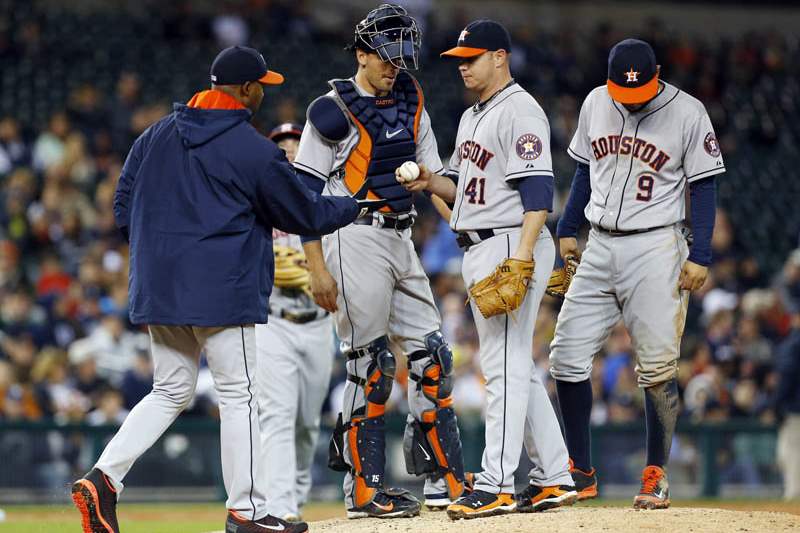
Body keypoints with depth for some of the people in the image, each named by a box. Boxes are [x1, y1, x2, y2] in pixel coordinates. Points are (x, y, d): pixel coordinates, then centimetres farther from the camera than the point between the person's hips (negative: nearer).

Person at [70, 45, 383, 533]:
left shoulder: (156, 135, 9)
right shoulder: (253, 149, -9)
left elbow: (124, 207, 14)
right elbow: (305, 213, 0)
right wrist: (355, 208, 16)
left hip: (158, 288, 6)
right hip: (221, 291, -6)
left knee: (170, 392, 14)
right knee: (239, 393, 3)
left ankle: (104, 478, -2)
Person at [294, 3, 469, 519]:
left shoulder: (409, 100, 12)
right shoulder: (332, 111, -9)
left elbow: (432, 174, 15)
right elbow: (305, 195, -9)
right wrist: (318, 269, -14)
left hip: (401, 241, 7)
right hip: (355, 240, -7)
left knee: (431, 355, 7)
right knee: (370, 363, -6)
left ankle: (444, 478, 13)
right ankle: (364, 489, 0)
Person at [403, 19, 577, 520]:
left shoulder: (520, 111, -11)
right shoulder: (472, 117, 19)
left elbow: (538, 189, -20)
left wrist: (521, 256, -27)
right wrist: (432, 181, 3)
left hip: (511, 245, -10)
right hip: (479, 252, 10)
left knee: (505, 366, -11)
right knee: (517, 368, 12)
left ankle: (497, 486, -14)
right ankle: (554, 478, 17)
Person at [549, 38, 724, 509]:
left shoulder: (688, 113, -7)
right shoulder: (595, 104, 7)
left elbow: (703, 186, -4)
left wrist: (700, 255, -9)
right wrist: (567, 228, 14)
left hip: (655, 249, -5)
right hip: (600, 248, 5)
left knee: (658, 369, -6)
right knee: (567, 358, -1)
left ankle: (656, 477, 6)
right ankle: (581, 474, 8)